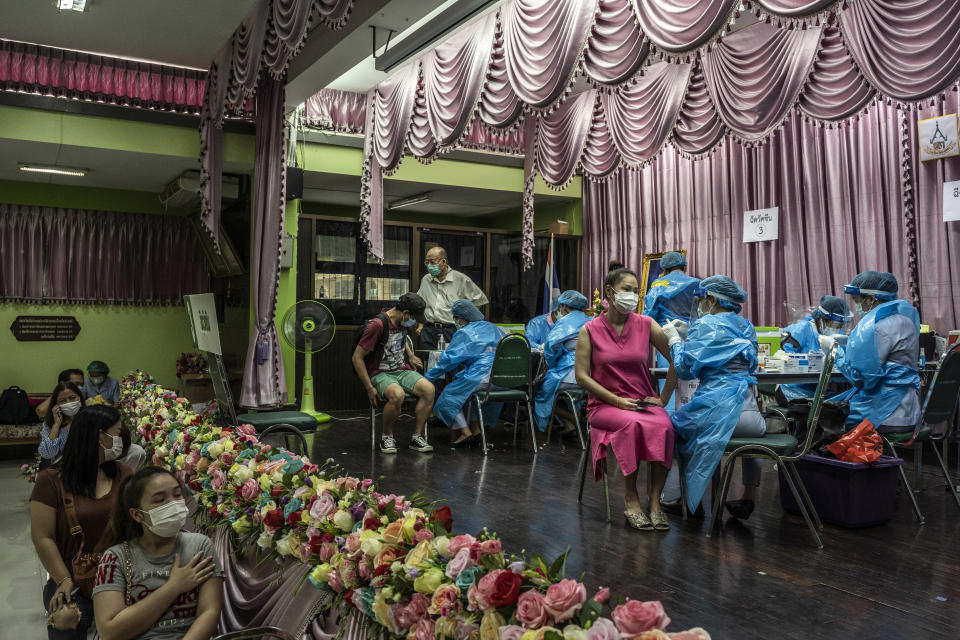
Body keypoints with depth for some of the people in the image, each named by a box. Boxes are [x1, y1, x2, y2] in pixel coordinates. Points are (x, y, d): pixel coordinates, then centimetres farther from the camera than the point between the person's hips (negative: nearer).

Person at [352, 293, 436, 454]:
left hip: (401, 370, 7)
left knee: (429, 389, -22)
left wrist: (411, 356, 22)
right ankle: (387, 436, -12)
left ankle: (417, 436, -11)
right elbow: (357, 358, -16)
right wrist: (370, 388, -17)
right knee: (397, 394, -38)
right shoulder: (378, 325, -18)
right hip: (380, 373, -7)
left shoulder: (403, 322, 7)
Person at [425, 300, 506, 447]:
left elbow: (448, 358, -4)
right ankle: (474, 428, 21)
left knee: (449, 394, 7)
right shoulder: (492, 327, 18)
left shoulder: (464, 334, -3)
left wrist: (429, 376, 5)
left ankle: (465, 432, -1)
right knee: (466, 390, 29)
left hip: (482, 377, -8)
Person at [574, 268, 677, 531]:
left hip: (643, 402, 2)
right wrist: (617, 400, -12)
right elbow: (581, 376, -4)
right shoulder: (590, 330, 1)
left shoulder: (646, 325, 5)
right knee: (634, 425, -35)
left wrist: (663, 399, 2)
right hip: (604, 405, -2)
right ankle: (631, 498, -21)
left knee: (663, 426, -31)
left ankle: (655, 501, -22)